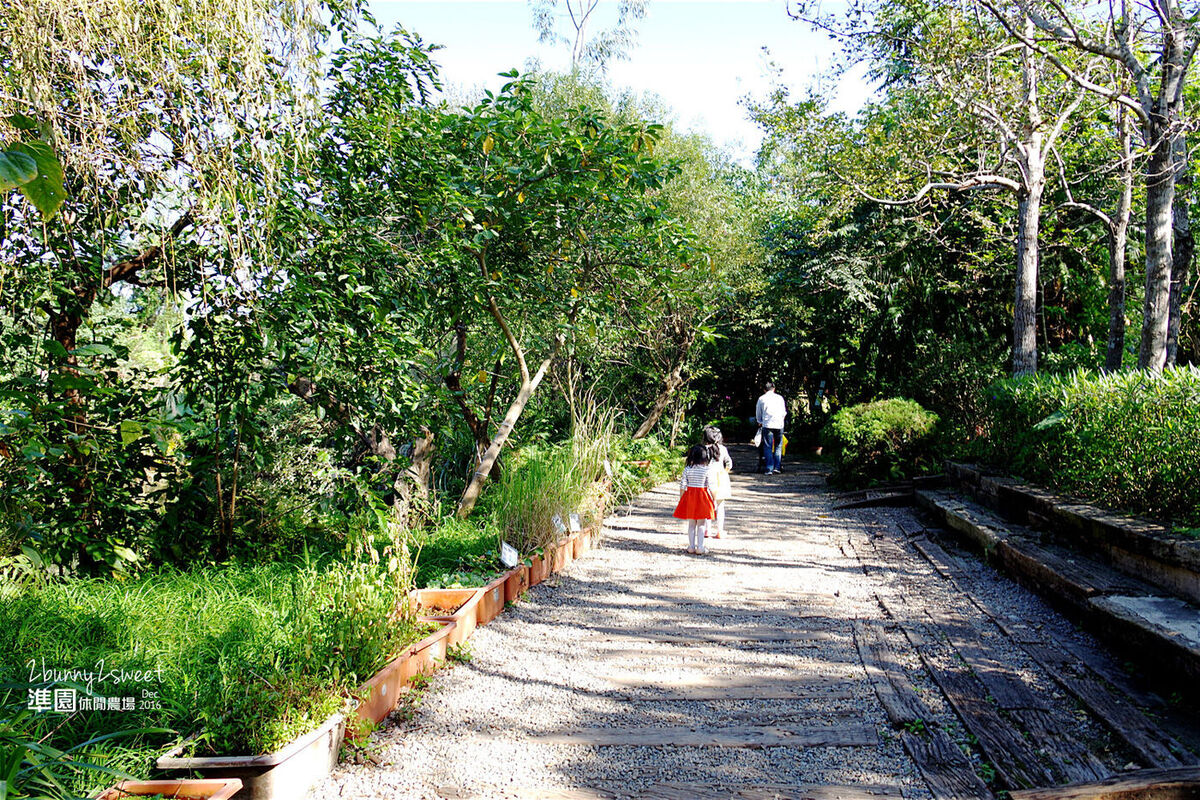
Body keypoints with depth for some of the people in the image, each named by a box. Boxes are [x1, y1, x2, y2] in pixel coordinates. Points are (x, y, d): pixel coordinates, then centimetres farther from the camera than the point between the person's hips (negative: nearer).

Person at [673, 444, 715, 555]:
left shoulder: (687, 469, -5)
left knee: (691, 524, 13)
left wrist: (681, 499, 8)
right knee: (701, 524, 8)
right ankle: (700, 547, 7)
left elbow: (682, 486, -2)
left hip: (689, 496, 2)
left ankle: (691, 546, 14)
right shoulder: (707, 470, -10)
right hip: (702, 497, -2)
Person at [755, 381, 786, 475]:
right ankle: (777, 467, 6)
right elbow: (784, 412, 14)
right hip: (779, 425, 1)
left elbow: (758, 414, 16)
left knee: (768, 448, 2)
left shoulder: (761, 399, 7)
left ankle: (769, 469, -4)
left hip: (767, 425, -1)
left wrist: (760, 422, 35)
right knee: (778, 446, 11)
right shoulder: (779, 398, 8)